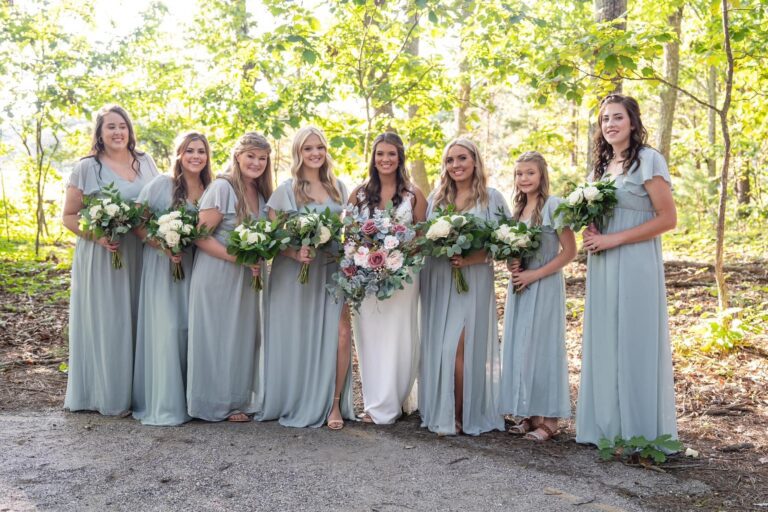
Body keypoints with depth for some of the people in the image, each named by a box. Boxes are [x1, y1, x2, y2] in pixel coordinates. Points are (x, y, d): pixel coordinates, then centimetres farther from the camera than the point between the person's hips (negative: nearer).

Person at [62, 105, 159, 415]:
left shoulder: (145, 162, 9)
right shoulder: (87, 168, -2)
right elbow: (69, 216, -1)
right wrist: (97, 236, -17)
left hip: (139, 258, 4)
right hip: (101, 258, -3)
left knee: (136, 322, 8)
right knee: (105, 322, 1)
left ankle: (136, 390, 20)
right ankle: (108, 395, 12)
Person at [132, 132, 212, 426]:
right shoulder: (162, 184, -5)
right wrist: (164, 247, -15)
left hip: (193, 267, 4)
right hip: (162, 266, -4)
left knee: (189, 329, 6)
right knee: (165, 330, -6)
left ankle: (189, 399, 18)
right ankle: (164, 405, 2)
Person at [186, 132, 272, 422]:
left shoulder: (262, 194, 10)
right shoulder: (222, 187, -13)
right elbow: (200, 236, -16)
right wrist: (238, 258, -20)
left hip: (247, 278, 7)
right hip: (218, 276, -7)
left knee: (244, 337, 11)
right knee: (217, 338, 1)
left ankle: (239, 400, 23)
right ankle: (218, 404, 13)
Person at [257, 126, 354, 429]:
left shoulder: (338, 188, 12)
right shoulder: (287, 190, 1)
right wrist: (295, 254, -19)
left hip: (332, 271, 3)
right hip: (295, 274, -2)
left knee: (340, 333, -11)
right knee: (297, 339, 1)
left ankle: (335, 404, 2)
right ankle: (295, 403, 18)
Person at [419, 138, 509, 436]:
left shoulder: (492, 198, 2)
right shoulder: (437, 197, 13)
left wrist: (474, 258, -16)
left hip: (473, 281, -4)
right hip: (437, 281, 4)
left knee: (460, 347, -8)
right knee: (437, 346, 4)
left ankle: (460, 415, 2)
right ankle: (440, 411, 14)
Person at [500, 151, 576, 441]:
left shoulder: (553, 206, -9)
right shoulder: (517, 208, 13)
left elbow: (569, 251, -13)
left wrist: (535, 274, -16)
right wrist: (511, 264, -1)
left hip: (544, 287, -7)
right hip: (519, 287, 7)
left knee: (541, 348, -4)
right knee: (518, 348, 7)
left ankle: (549, 420, 5)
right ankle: (529, 416, 17)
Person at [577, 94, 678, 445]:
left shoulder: (648, 160, -6)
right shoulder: (601, 165, 15)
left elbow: (667, 218, -12)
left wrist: (613, 239, -16)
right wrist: (591, 234, 1)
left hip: (635, 265, -7)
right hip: (601, 267, 7)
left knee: (635, 344, -2)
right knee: (604, 343, 9)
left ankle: (640, 432, 9)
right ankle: (607, 426, 18)